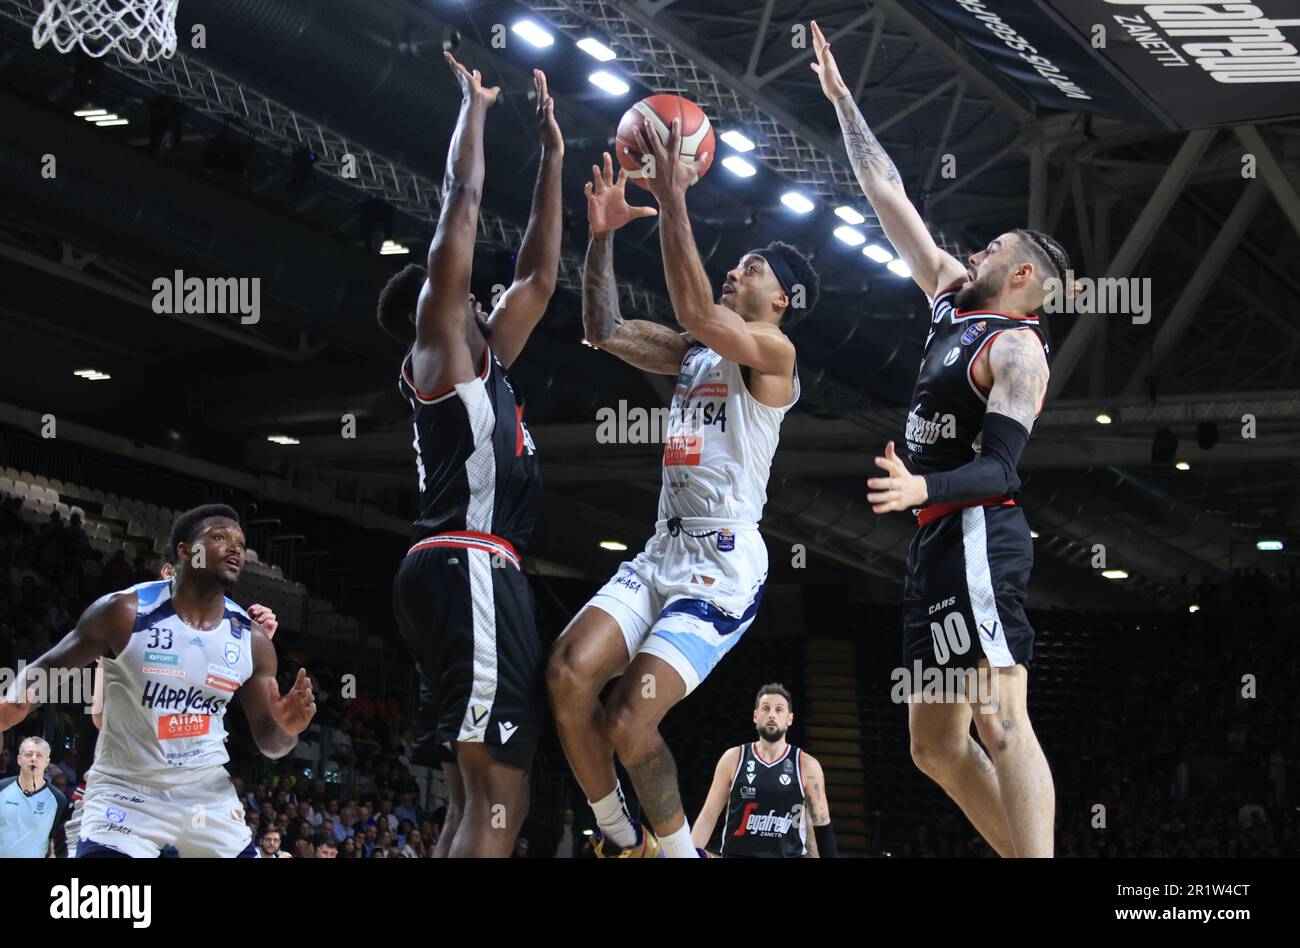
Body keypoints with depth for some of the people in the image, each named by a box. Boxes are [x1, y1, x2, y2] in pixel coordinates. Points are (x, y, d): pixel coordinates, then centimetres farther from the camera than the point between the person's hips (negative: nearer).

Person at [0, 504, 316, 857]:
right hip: (125, 791, -4)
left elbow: (269, 742, 5)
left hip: (207, 792, 4)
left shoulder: (251, 640, -4)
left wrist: (287, 729, -20)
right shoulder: (125, 612, -14)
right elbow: (50, 667, -2)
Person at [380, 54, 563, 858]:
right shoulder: (437, 348, 5)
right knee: (497, 804, -19)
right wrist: (475, 104, 14)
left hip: (473, 573, 10)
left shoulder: (480, 360, 27)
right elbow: (463, 202, 3)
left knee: (480, 803, 5)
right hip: (470, 567, -10)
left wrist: (553, 152, 36)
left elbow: (541, 276, 34)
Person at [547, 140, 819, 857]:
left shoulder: (774, 352, -4)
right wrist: (602, 236, 7)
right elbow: (605, 333, 17)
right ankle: (621, 841, 2)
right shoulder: (694, 353, 21)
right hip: (663, 551, 8)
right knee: (569, 674, -13)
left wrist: (673, 201, -22)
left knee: (627, 722, -19)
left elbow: (696, 312, -21)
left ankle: (679, 852, 1)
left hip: (724, 565, -8)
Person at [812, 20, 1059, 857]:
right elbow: (888, 197, 21)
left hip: (979, 536, -9)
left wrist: (924, 487, -34)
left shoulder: (1018, 349, -6)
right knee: (937, 745, 6)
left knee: (1001, 721, -19)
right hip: (940, 542, 9)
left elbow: (1000, 468, -15)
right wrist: (843, 99, 22)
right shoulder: (953, 299, 17)